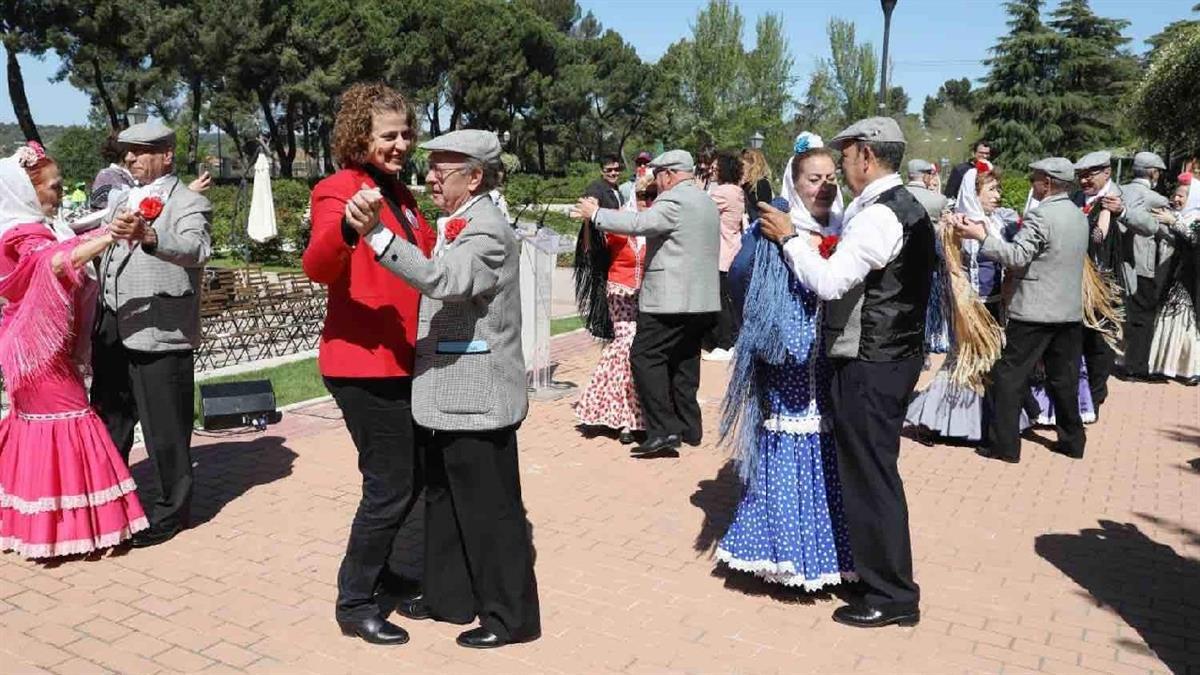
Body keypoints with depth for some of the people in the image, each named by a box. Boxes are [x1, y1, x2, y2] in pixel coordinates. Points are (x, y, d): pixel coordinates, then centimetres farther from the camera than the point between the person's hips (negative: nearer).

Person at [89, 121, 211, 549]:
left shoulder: (189, 202, -6)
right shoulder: (124, 200, 20)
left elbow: (197, 250, -26)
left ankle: (171, 510, 15)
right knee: (108, 420, 19)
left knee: (165, 429, 0)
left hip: (159, 333, -8)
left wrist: (147, 235, -45)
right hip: (113, 330, 8)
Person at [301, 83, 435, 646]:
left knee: (408, 478, 18)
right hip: (363, 361, -9)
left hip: (402, 359, 9)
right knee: (390, 485, -3)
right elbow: (316, 268, -30)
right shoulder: (338, 189, -12)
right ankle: (354, 602, 15)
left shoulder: (400, 193, 13)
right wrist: (346, 228, -46)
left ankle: (374, 569, 38)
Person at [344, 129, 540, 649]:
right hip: (448, 396, 10)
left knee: (489, 508, 1)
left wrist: (375, 233, -41)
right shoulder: (458, 225, 14)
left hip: (477, 400, -10)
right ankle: (449, 596, 36)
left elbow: (443, 279, -36)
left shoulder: (487, 230, -17)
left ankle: (511, 615, 16)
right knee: (444, 499, 20)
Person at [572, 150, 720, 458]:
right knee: (684, 361, 14)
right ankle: (689, 428, 18)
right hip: (702, 300, 10)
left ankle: (663, 430, -12)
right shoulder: (706, 202, 20)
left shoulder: (675, 200, -12)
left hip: (671, 300, -10)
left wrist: (595, 214, -12)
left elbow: (639, 223, -22)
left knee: (645, 356, -8)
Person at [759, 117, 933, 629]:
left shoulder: (878, 215, -18)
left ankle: (891, 596, 12)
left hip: (868, 366, -10)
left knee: (871, 476, 0)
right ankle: (886, 579, 32)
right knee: (874, 471, 19)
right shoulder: (906, 207, 14)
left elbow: (829, 283, -24)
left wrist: (789, 238, -12)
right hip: (895, 355, 10)